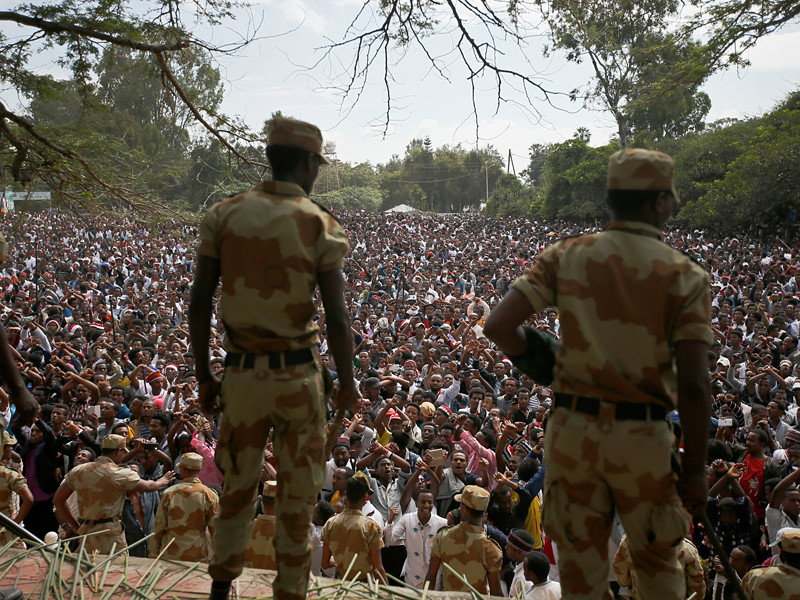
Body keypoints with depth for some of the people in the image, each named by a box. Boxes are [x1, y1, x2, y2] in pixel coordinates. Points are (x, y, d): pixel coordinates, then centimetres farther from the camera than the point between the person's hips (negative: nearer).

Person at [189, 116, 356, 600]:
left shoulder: (223, 215, 0)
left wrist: (203, 373, 8)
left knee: (238, 485, 22)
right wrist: (347, 381, 1)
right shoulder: (321, 225, -8)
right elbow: (337, 316, -12)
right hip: (298, 375, -3)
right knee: (297, 495, 12)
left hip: (242, 373, 3)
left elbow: (199, 302, -1)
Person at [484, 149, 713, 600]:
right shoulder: (686, 276, -6)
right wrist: (695, 469, -1)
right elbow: (693, 386, -11)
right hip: (643, 438, -1)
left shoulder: (567, 256, 0)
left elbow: (499, 326, -8)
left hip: (573, 428, 2)